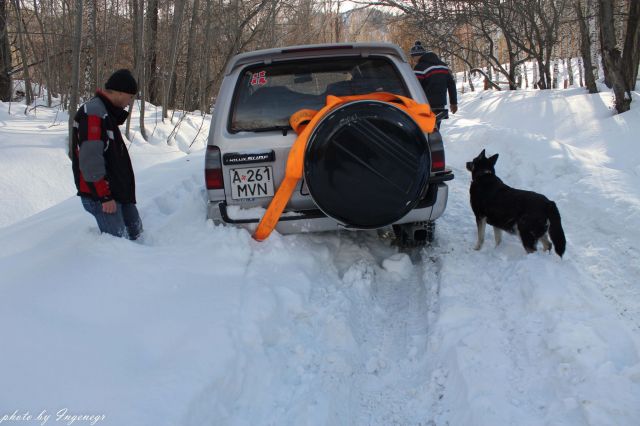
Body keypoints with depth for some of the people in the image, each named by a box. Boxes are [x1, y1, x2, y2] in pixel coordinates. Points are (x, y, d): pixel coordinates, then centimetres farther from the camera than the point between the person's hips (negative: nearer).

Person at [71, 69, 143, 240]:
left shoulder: (107, 112, 15)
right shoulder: (93, 113, -19)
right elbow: (90, 160, -25)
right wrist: (104, 196, -23)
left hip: (119, 191, 11)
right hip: (100, 194, -11)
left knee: (135, 231, 15)